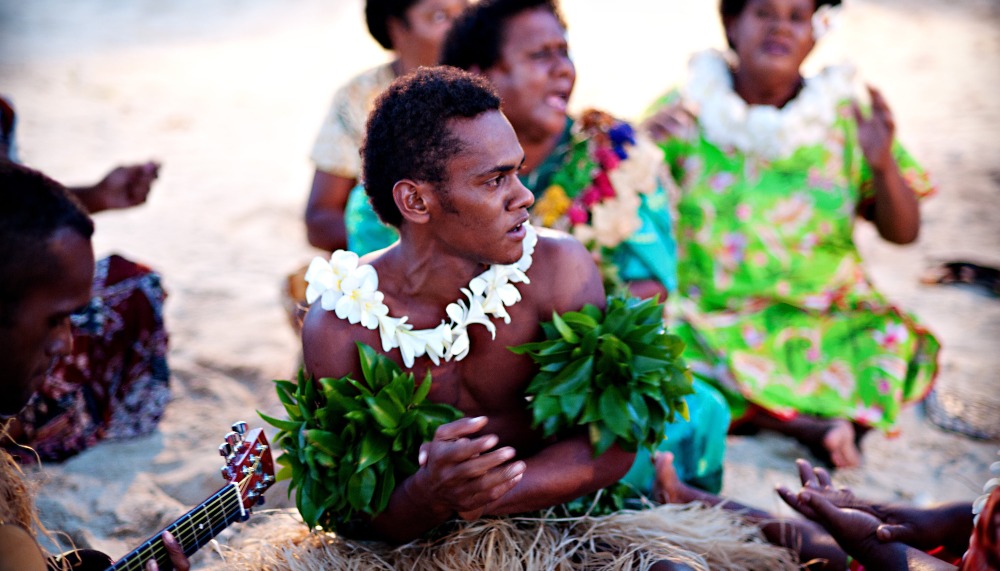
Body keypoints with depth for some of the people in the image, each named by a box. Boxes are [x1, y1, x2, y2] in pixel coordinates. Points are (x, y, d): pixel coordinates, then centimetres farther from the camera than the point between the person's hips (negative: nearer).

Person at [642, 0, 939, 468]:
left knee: (899, 343, -25)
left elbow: (903, 232, 2)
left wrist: (883, 165, -16)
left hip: (824, 317, 1)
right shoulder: (686, 109, 0)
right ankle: (810, 425, -23)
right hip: (709, 319, 0)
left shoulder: (844, 117, 3)